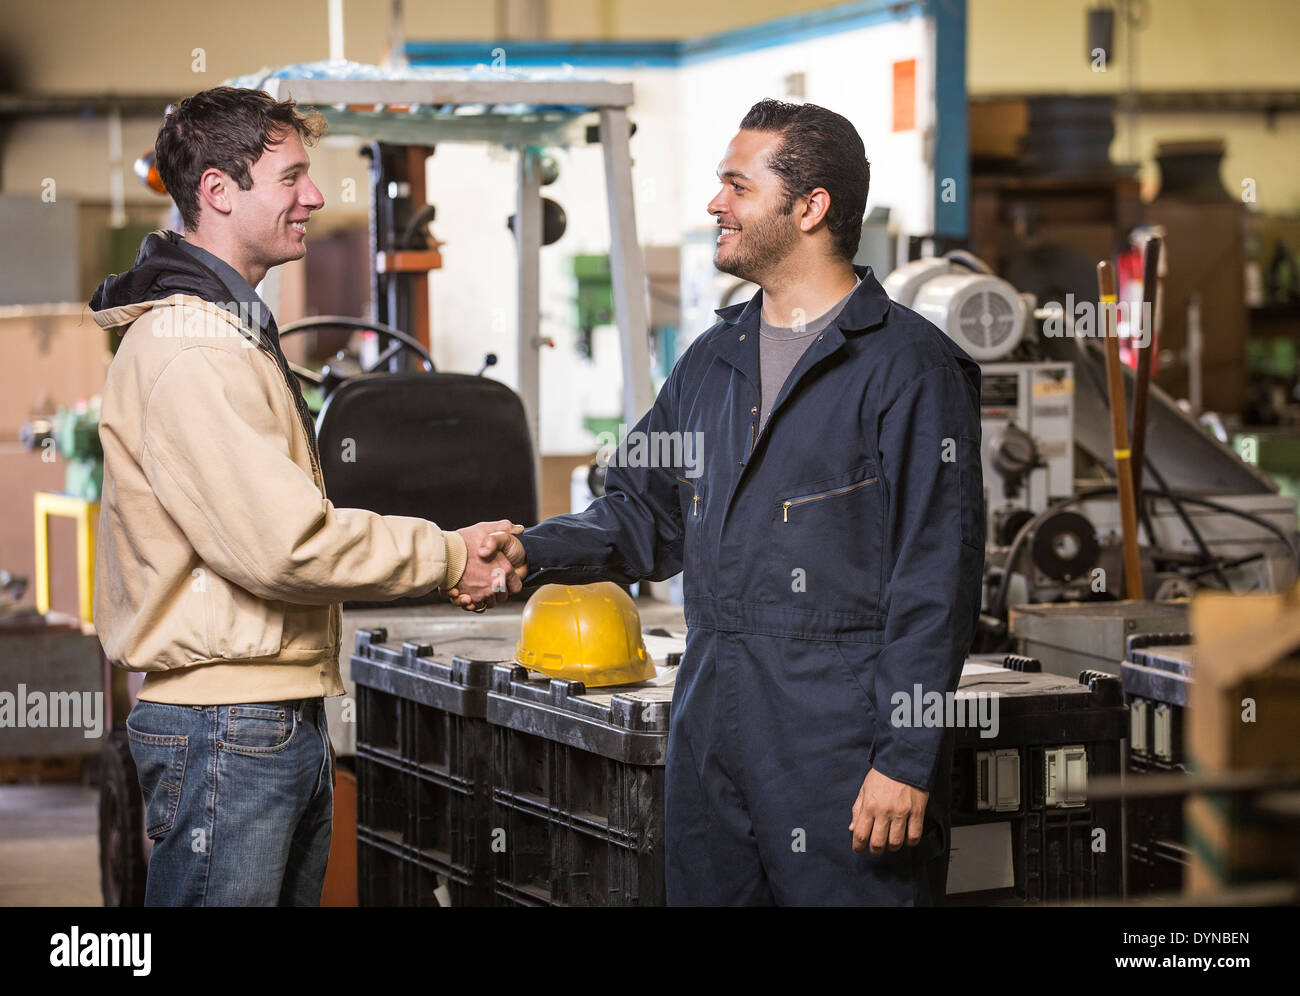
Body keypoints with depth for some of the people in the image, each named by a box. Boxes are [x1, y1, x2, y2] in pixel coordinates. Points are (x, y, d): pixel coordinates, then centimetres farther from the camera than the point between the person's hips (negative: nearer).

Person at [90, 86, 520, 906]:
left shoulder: (239, 331, 19)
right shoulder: (184, 347, -17)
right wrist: (446, 557, -11)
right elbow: (280, 544, -23)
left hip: (287, 722, 11)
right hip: (225, 732, -11)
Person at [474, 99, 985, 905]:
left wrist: (907, 759, -17)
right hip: (711, 732, 7)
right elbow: (644, 514, 22)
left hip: (842, 743, -7)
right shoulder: (714, 360, 16)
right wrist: (531, 551, 3)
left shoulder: (910, 367, -8)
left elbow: (938, 575, -12)